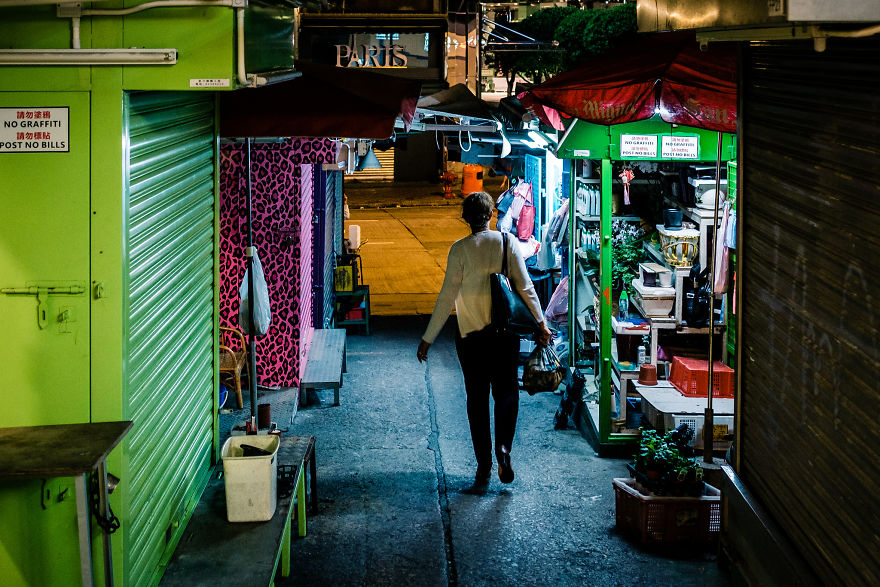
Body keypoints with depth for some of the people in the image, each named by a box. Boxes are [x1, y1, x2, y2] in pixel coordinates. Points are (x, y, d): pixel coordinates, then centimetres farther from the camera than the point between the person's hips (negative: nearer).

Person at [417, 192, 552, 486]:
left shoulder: (459, 249, -8)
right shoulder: (507, 242, -4)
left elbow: (447, 298, -10)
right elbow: (525, 287, -7)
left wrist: (428, 338, -5)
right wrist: (541, 324, 0)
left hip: (470, 335, -1)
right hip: (505, 333, 1)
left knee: (477, 398, 9)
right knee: (506, 392, 13)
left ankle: (483, 465, 10)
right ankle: (503, 445, -11)